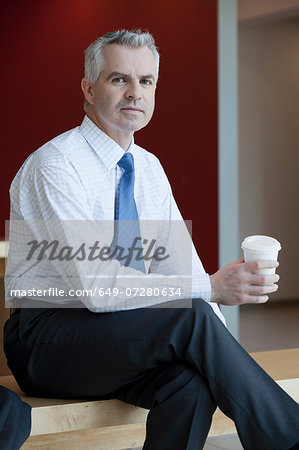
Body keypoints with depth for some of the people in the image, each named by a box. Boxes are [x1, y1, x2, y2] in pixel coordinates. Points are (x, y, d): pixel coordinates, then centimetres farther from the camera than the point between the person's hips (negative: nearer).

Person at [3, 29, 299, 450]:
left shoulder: (149, 168, 10)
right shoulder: (53, 167, -15)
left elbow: (180, 264, 7)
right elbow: (96, 286, -24)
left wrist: (217, 349, -11)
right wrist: (211, 287, -29)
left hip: (119, 338, 6)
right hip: (46, 343, -6)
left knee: (191, 380, -28)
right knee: (190, 315, -27)